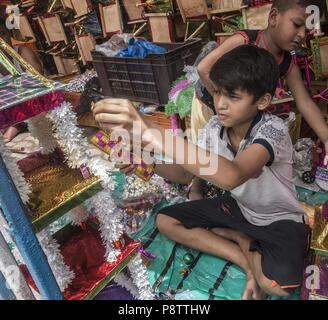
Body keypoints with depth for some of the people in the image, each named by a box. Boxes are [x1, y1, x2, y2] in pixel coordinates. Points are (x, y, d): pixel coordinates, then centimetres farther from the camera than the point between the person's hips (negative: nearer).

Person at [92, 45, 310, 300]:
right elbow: (187, 174, -6)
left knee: (279, 282, -35)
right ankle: (249, 262, -4)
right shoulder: (216, 126, -12)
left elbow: (231, 176, -54)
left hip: (280, 219, -6)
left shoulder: (274, 130, -33)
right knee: (165, 221, -3)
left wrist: (149, 133, -60)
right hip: (239, 207, 6)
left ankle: (239, 239, -1)